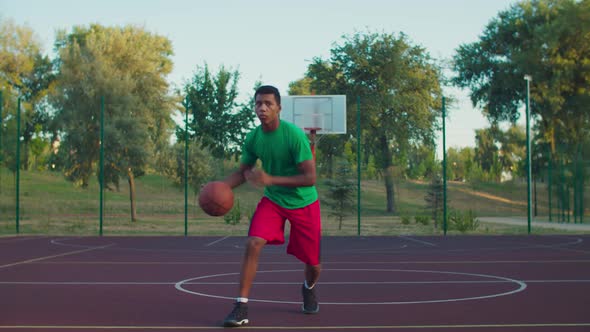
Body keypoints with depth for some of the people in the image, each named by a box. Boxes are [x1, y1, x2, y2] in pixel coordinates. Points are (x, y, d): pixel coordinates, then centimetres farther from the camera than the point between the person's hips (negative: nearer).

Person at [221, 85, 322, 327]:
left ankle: (309, 288, 44)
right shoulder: (253, 138, -10)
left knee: (312, 262, 7)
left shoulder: (294, 135, -25)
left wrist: (271, 179, -33)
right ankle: (241, 307, -16)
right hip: (273, 200, 3)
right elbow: (243, 172, 5)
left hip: (303, 203, -3)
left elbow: (310, 178, -26)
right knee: (253, 243, -22)